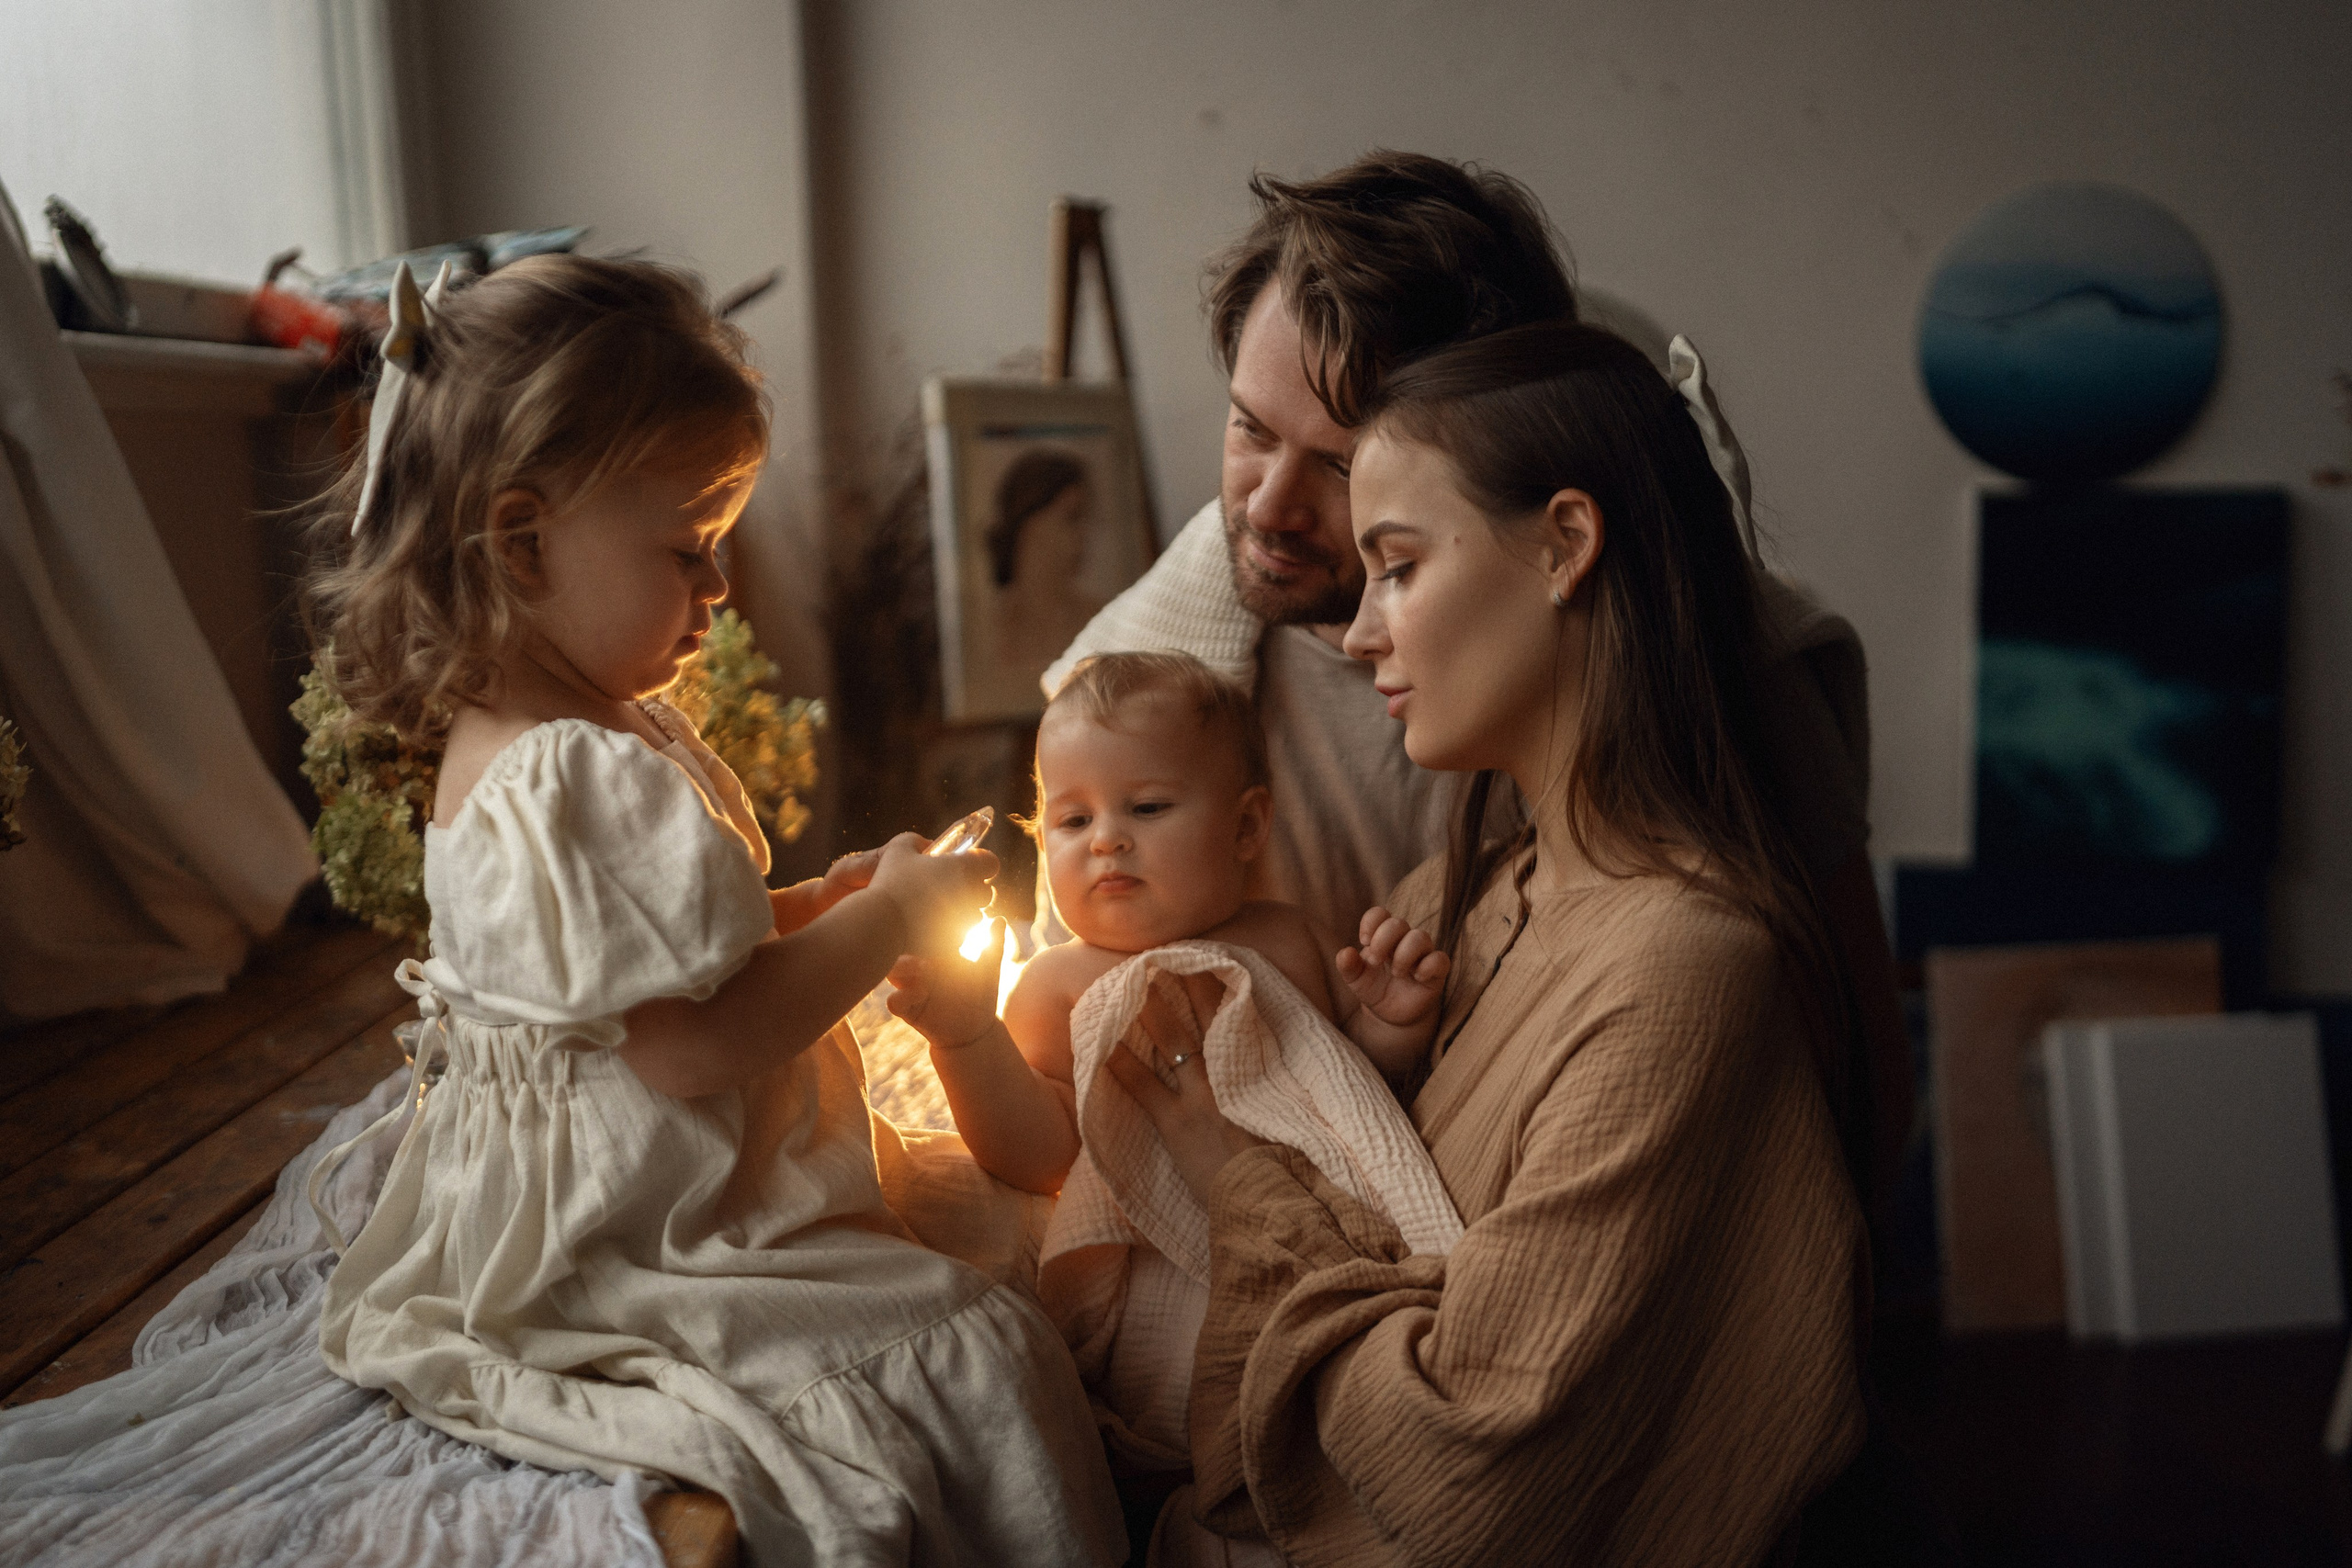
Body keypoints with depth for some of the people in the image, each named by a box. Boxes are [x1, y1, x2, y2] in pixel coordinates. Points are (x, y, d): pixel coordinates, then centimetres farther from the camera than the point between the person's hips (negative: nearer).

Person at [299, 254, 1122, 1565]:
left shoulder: (525, 741, 9)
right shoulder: (582, 782, -27)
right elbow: (690, 1041, -28)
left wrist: (821, 905, 7)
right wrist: (887, 923, -17)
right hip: (627, 1252, -11)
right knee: (977, 1349, -15)